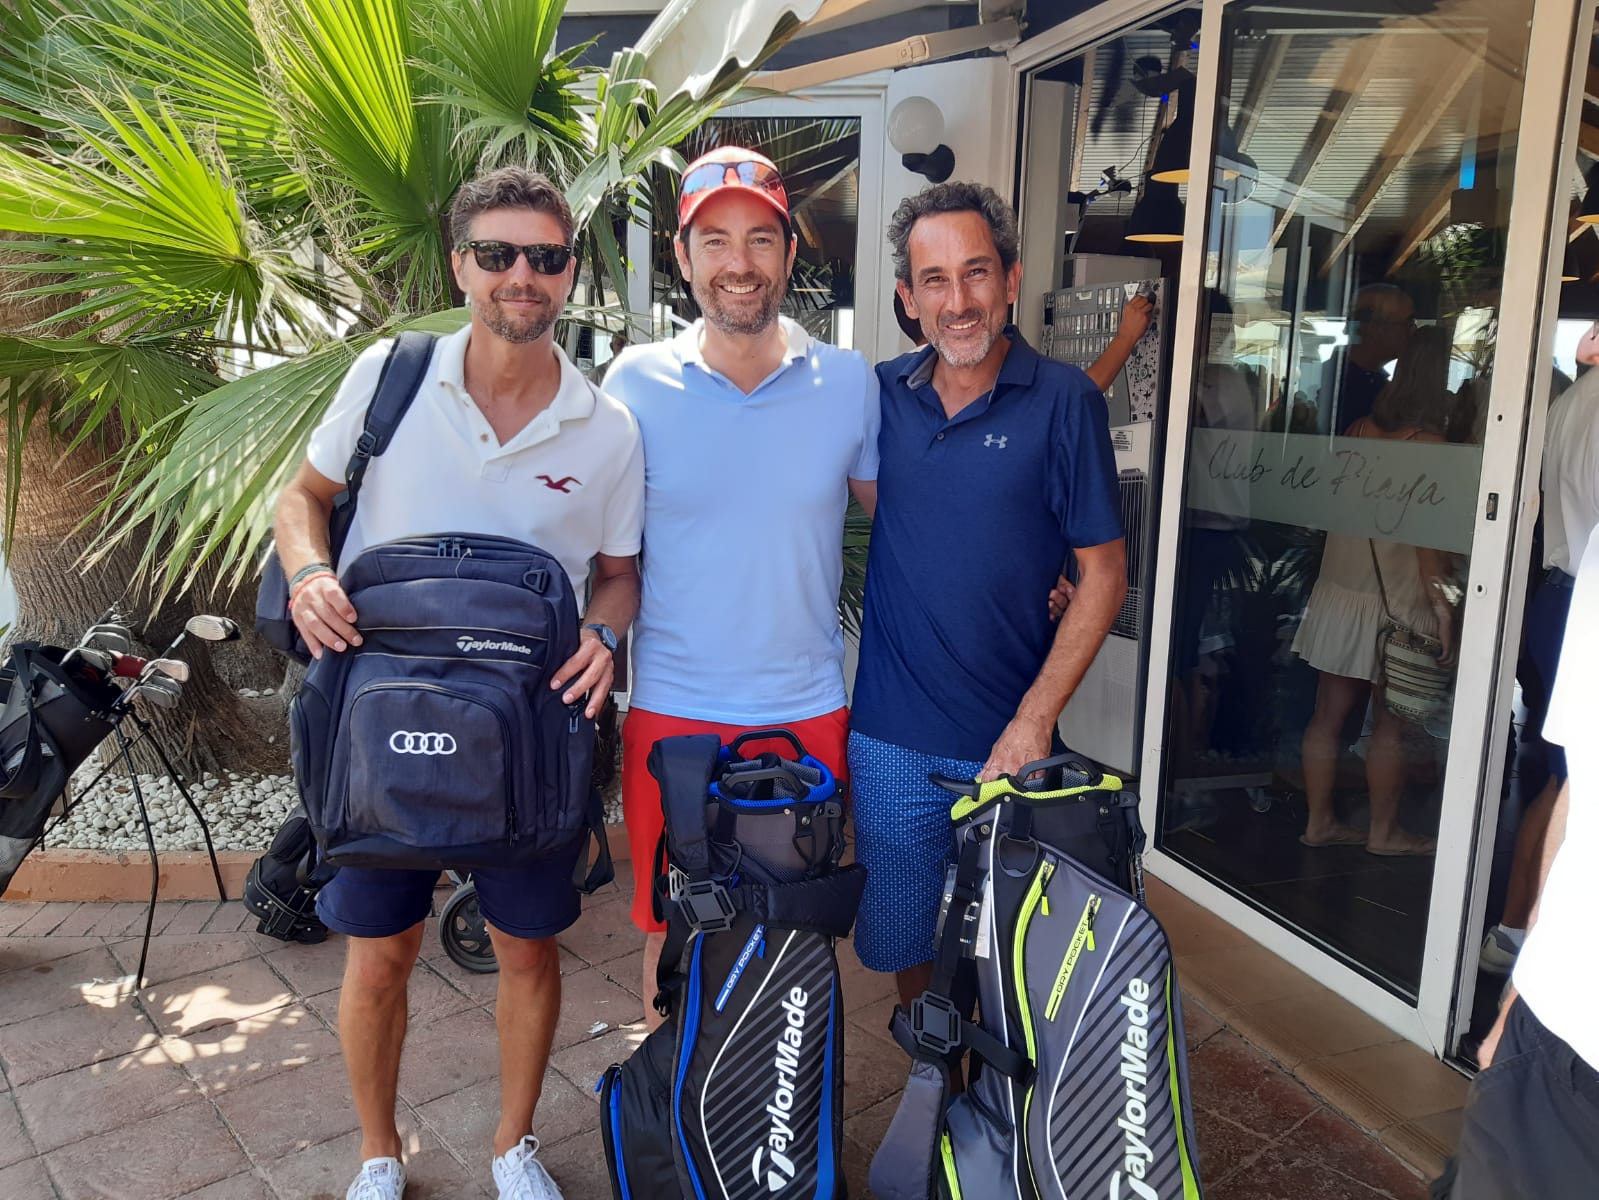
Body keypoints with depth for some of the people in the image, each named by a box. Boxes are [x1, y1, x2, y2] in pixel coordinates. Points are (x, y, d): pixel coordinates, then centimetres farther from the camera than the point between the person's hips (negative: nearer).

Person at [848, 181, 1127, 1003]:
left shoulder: (1064, 401, -8)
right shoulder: (882, 394, 1)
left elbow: (1104, 574, -7)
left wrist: (1035, 719, -12)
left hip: (1007, 741, -3)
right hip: (890, 735, 3)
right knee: (900, 935, 17)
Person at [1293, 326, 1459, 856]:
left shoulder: (1359, 430, 4)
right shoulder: (1428, 446, -14)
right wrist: (1443, 612, -12)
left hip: (1339, 596, 6)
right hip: (1397, 604, -6)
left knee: (1328, 713, 10)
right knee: (1390, 726, 7)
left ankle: (1319, 821, 20)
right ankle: (1383, 832, 19)